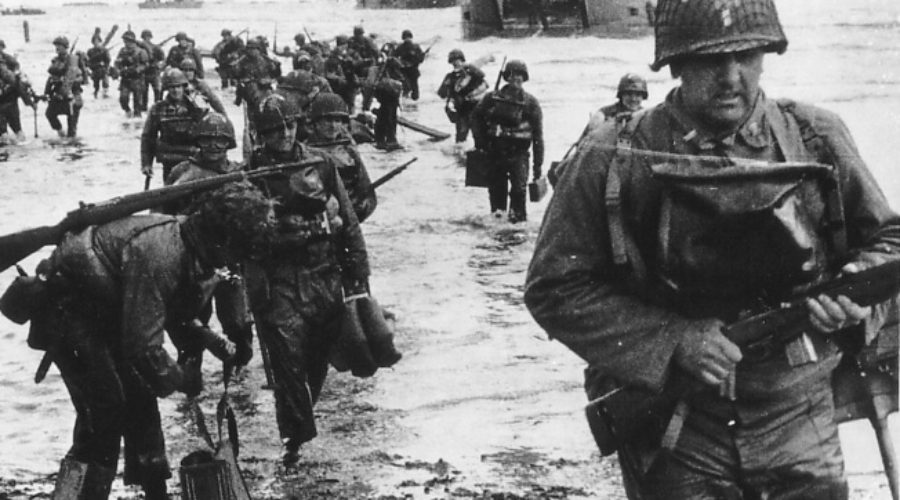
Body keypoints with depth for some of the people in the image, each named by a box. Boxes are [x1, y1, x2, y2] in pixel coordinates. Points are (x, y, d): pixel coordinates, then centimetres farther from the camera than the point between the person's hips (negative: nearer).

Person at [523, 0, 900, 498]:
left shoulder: (816, 140, 0)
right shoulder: (612, 164, -9)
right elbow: (555, 289, -8)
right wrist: (674, 341, -17)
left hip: (801, 420, 2)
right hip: (675, 438, -2)